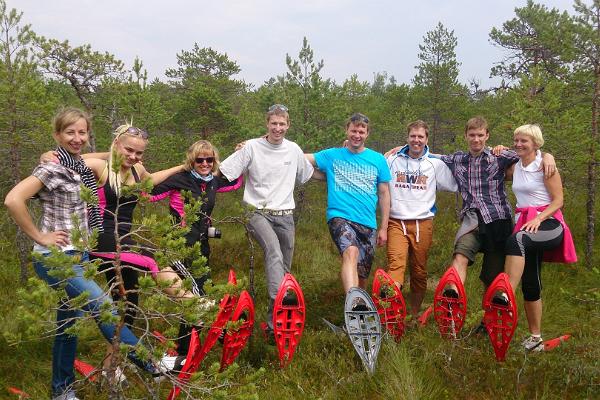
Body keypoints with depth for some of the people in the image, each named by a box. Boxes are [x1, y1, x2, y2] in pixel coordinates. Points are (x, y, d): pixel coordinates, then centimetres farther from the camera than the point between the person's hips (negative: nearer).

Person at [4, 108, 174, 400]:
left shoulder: (80, 167, 8)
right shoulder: (52, 169, -16)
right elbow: (13, 200, -26)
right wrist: (39, 237, -19)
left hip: (77, 256, 8)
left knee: (68, 323, 15)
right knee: (102, 305, -17)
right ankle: (146, 363, -7)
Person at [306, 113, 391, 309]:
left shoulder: (378, 159, 11)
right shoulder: (332, 156, 8)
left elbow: (384, 194, 14)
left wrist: (383, 228, 11)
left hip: (368, 223, 3)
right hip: (340, 217, -3)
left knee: (362, 275, 6)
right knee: (351, 251, -33)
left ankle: (359, 310, 26)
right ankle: (354, 303, -46)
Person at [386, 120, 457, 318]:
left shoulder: (435, 164, 10)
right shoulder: (393, 160, 9)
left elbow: (456, 186, 14)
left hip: (423, 223, 1)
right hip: (396, 222, -1)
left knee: (420, 271, 6)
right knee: (396, 264, -21)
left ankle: (414, 315, 21)